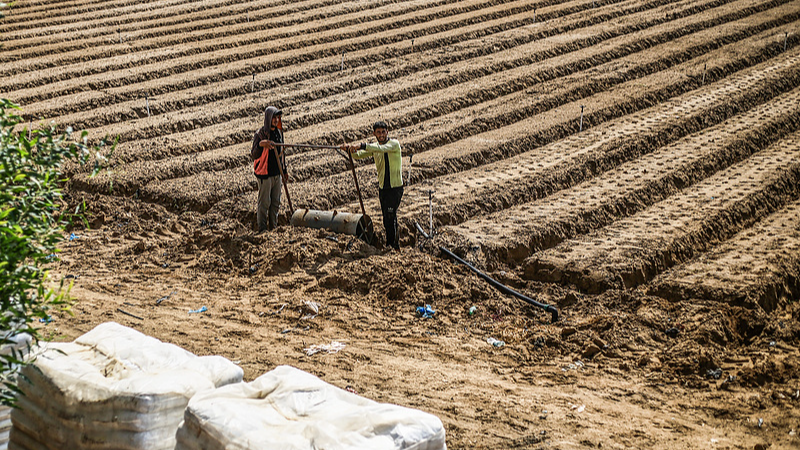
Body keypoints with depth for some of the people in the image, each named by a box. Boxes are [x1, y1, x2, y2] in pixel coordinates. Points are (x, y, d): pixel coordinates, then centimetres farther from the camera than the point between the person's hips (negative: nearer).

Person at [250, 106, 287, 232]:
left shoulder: (279, 132, 9)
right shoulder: (260, 134, -14)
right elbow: (254, 155, -19)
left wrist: (284, 170, 21)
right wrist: (260, 145, -38)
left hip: (277, 173, 7)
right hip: (265, 174, -7)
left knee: (276, 202, 12)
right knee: (264, 203, -2)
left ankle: (273, 227, 22)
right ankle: (262, 229, 6)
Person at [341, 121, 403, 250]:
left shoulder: (394, 144, -11)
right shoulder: (373, 148, 7)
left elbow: (381, 149, -31)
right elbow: (359, 155, -6)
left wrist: (361, 146, -42)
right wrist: (349, 149, -29)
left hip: (395, 187, -6)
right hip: (382, 187, 6)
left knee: (390, 215, -12)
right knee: (386, 219, 12)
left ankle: (391, 245, -6)